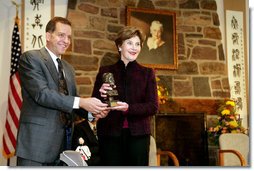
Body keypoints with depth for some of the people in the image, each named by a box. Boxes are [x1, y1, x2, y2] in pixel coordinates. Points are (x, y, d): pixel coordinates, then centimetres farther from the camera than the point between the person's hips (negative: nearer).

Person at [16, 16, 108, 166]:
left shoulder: (69, 68, 19)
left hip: (61, 143, 7)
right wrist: (80, 102, -22)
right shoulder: (30, 58, -4)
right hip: (36, 142, -6)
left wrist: (93, 111, -3)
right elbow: (41, 94, -17)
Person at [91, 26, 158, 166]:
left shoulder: (147, 73, 7)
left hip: (138, 134, 1)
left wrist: (129, 108, -18)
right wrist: (101, 95, -16)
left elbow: (153, 106, -1)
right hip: (110, 134, 0)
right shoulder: (105, 72, 6)